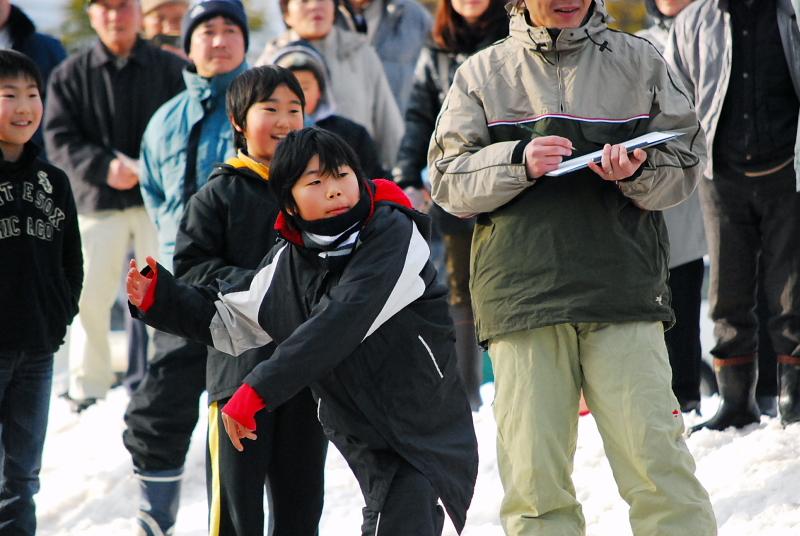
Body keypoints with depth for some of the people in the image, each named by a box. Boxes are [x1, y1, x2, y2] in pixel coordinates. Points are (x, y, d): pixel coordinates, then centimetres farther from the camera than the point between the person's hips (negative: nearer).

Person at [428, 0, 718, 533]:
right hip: (521, 293, 1)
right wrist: (518, 162, -11)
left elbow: (686, 162, 11)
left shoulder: (638, 60, 11)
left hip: (624, 287, -1)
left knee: (654, 459, -8)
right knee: (534, 473, -1)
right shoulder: (482, 73, 11)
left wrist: (638, 172, -10)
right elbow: (448, 180, 6)